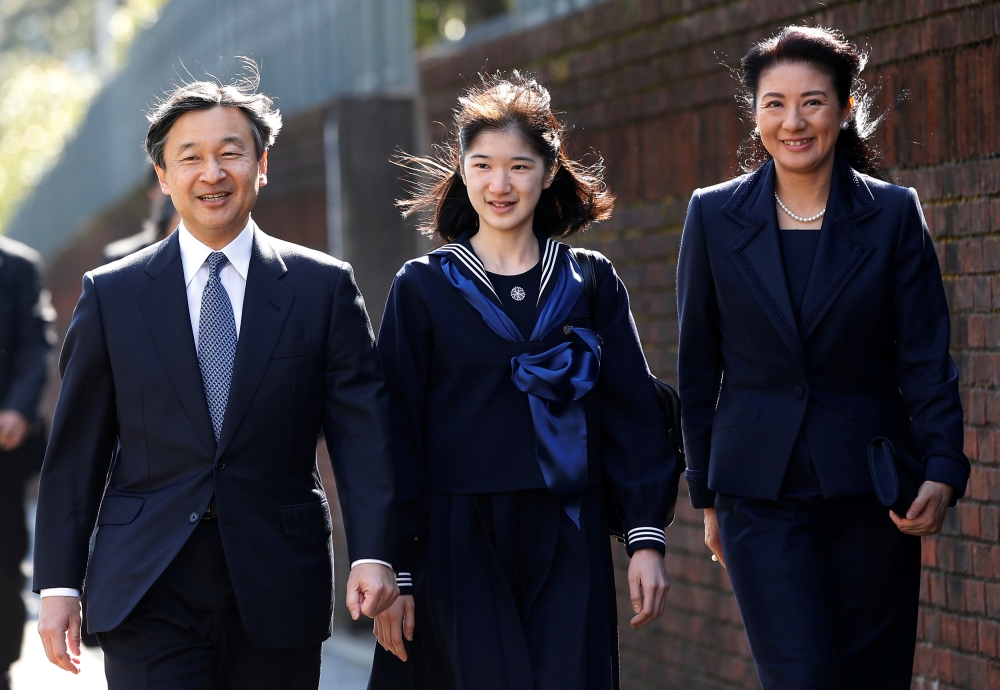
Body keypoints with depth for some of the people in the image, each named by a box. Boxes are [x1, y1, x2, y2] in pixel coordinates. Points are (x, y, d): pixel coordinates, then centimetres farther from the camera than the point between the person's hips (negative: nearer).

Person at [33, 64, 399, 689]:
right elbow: (76, 450, 7)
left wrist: (373, 555, -14)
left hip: (279, 591, 1)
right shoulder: (111, 296, 6)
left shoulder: (324, 287, 5)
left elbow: (360, 429, -1)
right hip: (148, 600, 0)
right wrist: (59, 583, 1)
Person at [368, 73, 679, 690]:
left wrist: (647, 537, -2)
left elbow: (633, 414, 6)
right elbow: (398, 430, 3)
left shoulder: (593, 284, 8)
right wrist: (393, 569, -2)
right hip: (459, 545, -1)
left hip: (568, 546, 2)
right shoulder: (424, 287, 4)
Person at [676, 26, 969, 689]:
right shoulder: (715, 216, 3)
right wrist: (708, 494, 9)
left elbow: (926, 360, -2)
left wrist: (943, 472, -15)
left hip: (870, 487, 1)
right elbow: (698, 368, 9)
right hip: (762, 495, 0)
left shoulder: (894, 214, 1)